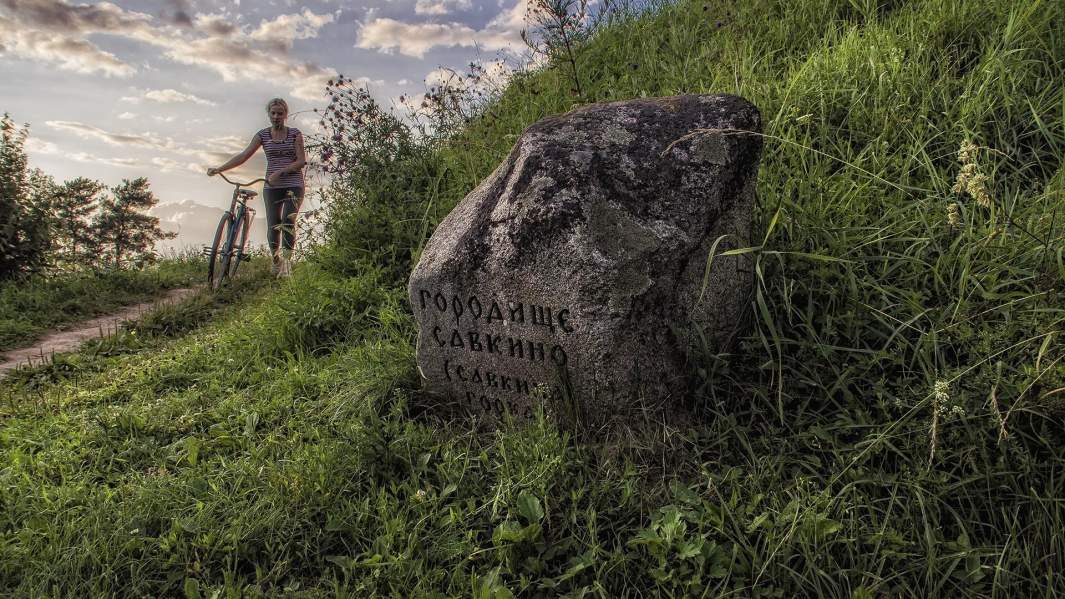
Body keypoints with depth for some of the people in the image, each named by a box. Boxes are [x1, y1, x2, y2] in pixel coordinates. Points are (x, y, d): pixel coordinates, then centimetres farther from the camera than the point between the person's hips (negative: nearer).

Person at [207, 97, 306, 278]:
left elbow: (302, 161, -5)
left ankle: (287, 262, -17)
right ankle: (275, 262, 15)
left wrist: (280, 172, -16)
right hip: (272, 186, 2)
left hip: (293, 185, -2)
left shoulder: (295, 134, 2)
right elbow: (243, 156, 4)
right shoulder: (263, 135, 8)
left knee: (288, 221, -19)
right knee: (273, 227, -3)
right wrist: (219, 169, -5)